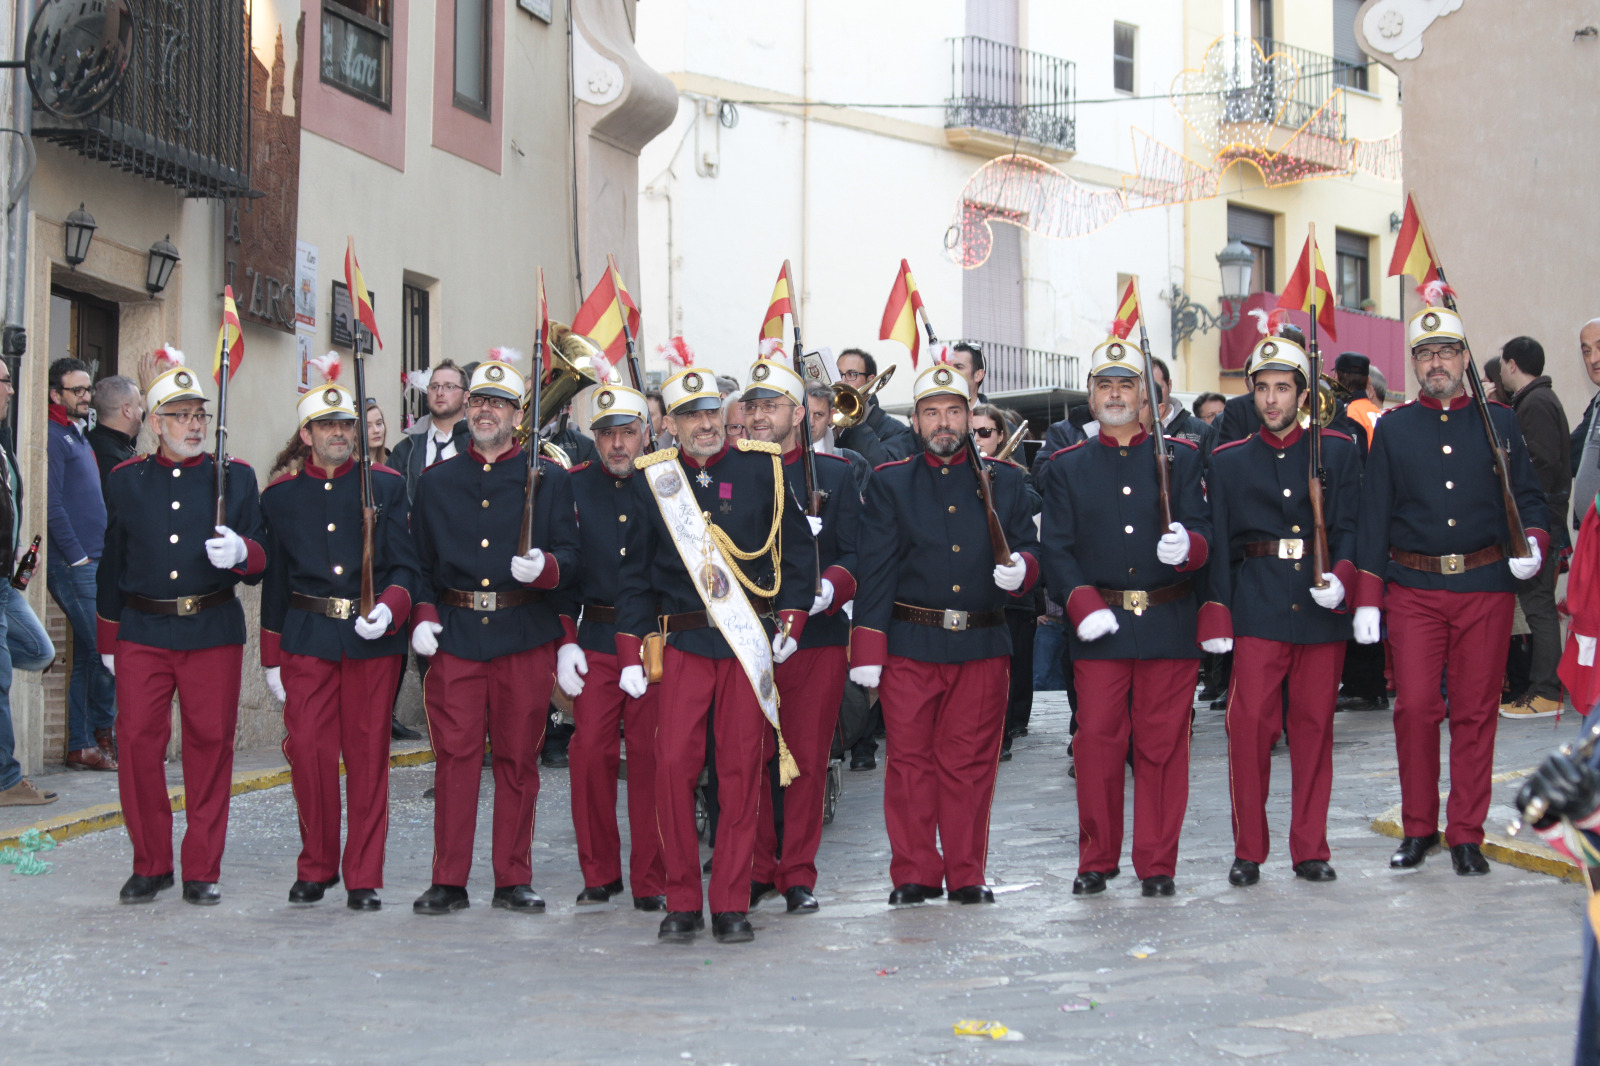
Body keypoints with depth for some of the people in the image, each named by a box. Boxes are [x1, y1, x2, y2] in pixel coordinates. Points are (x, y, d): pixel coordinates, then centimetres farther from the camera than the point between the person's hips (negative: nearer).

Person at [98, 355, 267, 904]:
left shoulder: (236, 476, 5)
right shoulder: (125, 480, 9)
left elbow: (262, 560, 6)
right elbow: (113, 564, 15)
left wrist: (241, 552, -18)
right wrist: (108, 642, 15)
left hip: (214, 632, -1)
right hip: (143, 632, 1)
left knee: (211, 745, 0)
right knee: (138, 742, -2)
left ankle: (203, 870, 11)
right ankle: (150, 865, 13)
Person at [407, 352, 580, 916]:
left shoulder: (549, 479, 7)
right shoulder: (435, 481, 12)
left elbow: (570, 556, 3)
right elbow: (418, 559, 14)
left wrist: (545, 568, -19)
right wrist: (422, 614, -1)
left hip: (525, 636, -1)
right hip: (454, 634, 1)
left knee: (518, 759, 4)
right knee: (455, 756, -1)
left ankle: (514, 880, 12)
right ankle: (448, 881, 6)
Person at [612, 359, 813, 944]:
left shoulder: (764, 468, 3)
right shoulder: (652, 479, 5)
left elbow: (797, 547, 9)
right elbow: (635, 571, 10)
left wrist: (790, 621, 1)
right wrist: (630, 654, 5)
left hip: (749, 640, 0)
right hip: (682, 641, 0)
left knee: (743, 769, 1)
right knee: (673, 765, -5)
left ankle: (731, 902, 10)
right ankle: (682, 901, 8)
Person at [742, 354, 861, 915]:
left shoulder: (834, 474, 8)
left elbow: (856, 553, 3)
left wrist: (828, 588, -15)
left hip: (816, 638, -1)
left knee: (808, 759, 2)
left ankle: (798, 874, 11)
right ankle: (757, 869, 16)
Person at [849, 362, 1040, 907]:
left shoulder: (1004, 481, 11)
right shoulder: (889, 483, 7)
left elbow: (1029, 546, 13)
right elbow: (874, 569, 1)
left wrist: (1020, 570, -12)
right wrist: (867, 651, -5)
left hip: (984, 646, 1)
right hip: (910, 646, -1)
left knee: (971, 762, 4)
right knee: (911, 760, 1)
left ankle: (967, 875, 14)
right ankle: (914, 875, 10)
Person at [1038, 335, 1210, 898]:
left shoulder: (1181, 458, 9)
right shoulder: (1067, 467, 9)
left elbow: (1203, 530, 2)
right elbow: (1056, 548, 2)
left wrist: (1187, 547, -22)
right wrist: (1082, 604, -13)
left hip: (1169, 624, 0)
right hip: (1099, 626, 0)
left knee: (1163, 745, 2)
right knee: (1096, 742, 0)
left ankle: (1157, 863, 12)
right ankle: (1097, 860, 13)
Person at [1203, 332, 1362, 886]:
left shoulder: (1338, 451, 9)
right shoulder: (1228, 461, 8)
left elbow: (1349, 528, 5)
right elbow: (1217, 544, 5)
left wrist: (1341, 578, -15)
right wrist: (1217, 618, -4)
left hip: (1322, 608, 1)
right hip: (1257, 607, -1)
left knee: (1314, 726, 5)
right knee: (1250, 725, -6)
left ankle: (1310, 849, 15)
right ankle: (1248, 851, 5)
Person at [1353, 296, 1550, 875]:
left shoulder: (1500, 423, 8)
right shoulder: (1393, 429, 7)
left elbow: (1528, 497, 10)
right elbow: (1373, 516, 6)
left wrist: (1534, 543, -12)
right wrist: (1366, 599, -1)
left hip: (1485, 586, 0)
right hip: (1413, 588, 0)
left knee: (1476, 712, 3)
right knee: (1415, 707, -3)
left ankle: (1466, 835, 12)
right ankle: (1418, 828, 11)